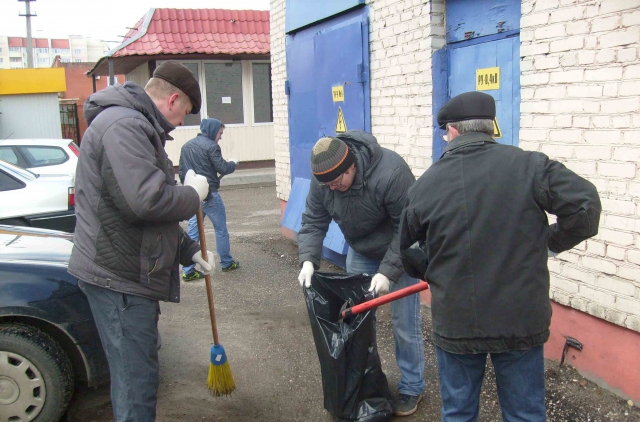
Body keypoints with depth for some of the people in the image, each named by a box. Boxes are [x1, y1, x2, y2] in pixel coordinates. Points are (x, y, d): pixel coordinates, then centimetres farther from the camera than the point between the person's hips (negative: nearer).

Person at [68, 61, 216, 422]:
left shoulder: (137, 126, 18)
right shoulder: (123, 125, -18)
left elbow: (151, 208, 23)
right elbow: (147, 199, -30)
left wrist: (189, 250, 20)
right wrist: (193, 193, -11)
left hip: (128, 269, 11)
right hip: (118, 275, -11)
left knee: (135, 371, 23)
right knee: (137, 378, -1)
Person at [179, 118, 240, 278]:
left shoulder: (186, 146, 12)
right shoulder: (211, 146, -12)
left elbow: (181, 171, 16)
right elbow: (223, 169, -14)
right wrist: (234, 163, 6)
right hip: (209, 195, -6)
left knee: (193, 232, 7)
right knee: (221, 229, 11)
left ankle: (188, 270, 4)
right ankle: (226, 262, 22)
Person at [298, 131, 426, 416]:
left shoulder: (390, 173, -36)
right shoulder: (322, 178, -18)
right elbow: (313, 222, -11)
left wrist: (388, 271, -31)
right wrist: (308, 259, -27)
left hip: (400, 251, -5)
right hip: (360, 252, 6)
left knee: (404, 323, -2)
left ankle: (412, 388, 16)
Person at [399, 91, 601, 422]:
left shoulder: (426, 183, -5)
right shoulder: (528, 166, -8)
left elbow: (409, 254, 6)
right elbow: (585, 205, -13)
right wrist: (551, 242, 4)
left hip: (455, 323, 0)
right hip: (521, 320, 0)